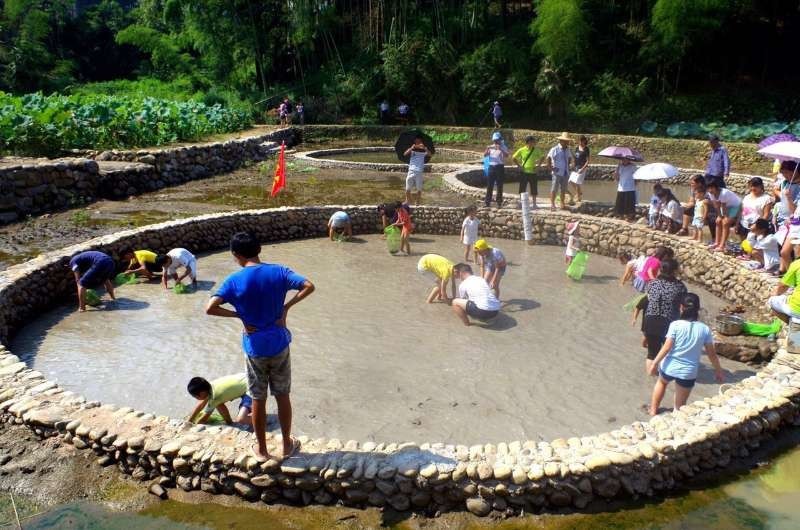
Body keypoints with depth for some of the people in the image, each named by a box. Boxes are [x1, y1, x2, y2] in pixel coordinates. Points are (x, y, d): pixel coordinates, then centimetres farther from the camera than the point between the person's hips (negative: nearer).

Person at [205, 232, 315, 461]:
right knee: (283, 396, 16)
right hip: (279, 344, 1)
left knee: (258, 400, 13)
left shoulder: (234, 280, -11)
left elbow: (210, 308, -20)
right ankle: (287, 444, 29)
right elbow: (309, 286, -16)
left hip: (254, 348, -1)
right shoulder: (278, 271, -7)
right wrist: (286, 307, -9)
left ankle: (261, 449, 27)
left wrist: (239, 315, -9)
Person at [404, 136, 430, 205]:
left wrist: (424, 148, -24)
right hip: (411, 171, 0)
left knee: (419, 189, 2)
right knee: (408, 189, 0)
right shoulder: (411, 150, 8)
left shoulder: (423, 151, 6)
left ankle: (417, 202, 15)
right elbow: (405, 154, -9)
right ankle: (408, 201, 16)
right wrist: (411, 148, -21)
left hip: (419, 172, 0)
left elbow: (429, 154, -12)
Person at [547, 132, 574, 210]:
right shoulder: (554, 149, -11)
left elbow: (570, 158, 28)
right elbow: (548, 159, -14)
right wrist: (550, 168, -12)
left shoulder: (567, 150, 11)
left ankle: (562, 204, 21)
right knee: (554, 189, -6)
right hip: (557, 173, -7)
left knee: (563, 189, 12)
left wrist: (568, 165, 16)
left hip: (565, 173, 7)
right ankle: (552, 204, -1)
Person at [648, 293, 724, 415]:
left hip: (669, 367, 0)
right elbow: (711, 354, 2)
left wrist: (654, 364, -4)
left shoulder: (675, 325, -12)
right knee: (680, 406, 16)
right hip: (688, 373, 0)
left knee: (661, 382, 34)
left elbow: (666, 348, -13)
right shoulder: (705, 329, -4)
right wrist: (718, 371, 16)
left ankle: (653, 410, 40)